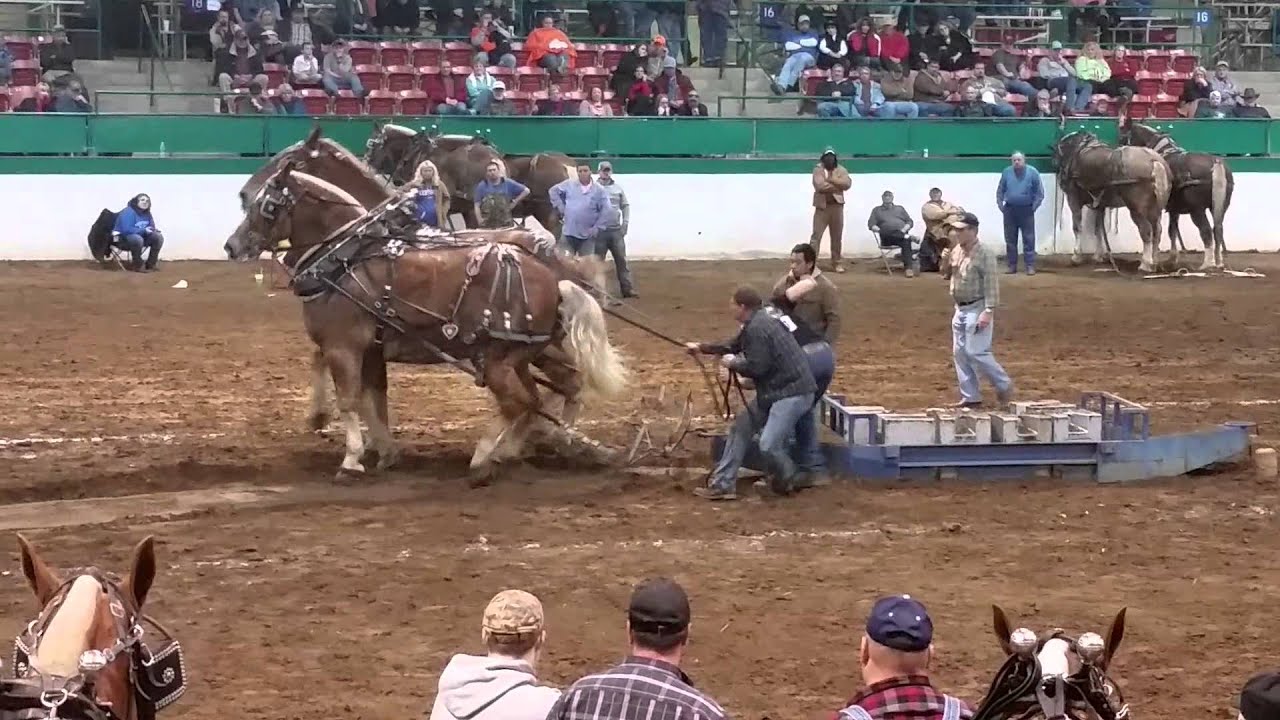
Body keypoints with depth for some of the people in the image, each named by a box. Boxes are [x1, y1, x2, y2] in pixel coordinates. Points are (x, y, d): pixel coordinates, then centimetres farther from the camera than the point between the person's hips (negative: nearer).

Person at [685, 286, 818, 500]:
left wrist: (733, 363, -3)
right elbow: (734, 345, 29)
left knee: (769, 445, -18)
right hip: (773, 390, 11)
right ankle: (722, 484, 13)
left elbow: (756, 367, -21)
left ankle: (786, 482, 11)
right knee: (741, 428, 11)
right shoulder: (757, 322, 14)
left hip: (793, 392, -11)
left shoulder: (757, 328, -20)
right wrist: (702, 347, 33)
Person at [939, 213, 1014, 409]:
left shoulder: (984, 254, -16)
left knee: (976, 352, -12)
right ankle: (970, 397, 14)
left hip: (977, 309, -9)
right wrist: (946, 261, -4)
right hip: (960, 308, 9)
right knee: (959, 353, 8)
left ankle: (1004, 385, 5)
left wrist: (988, 312, -24)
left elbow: (991, 285, -18)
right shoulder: (956, 251, 7)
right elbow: (947, 275, 17)